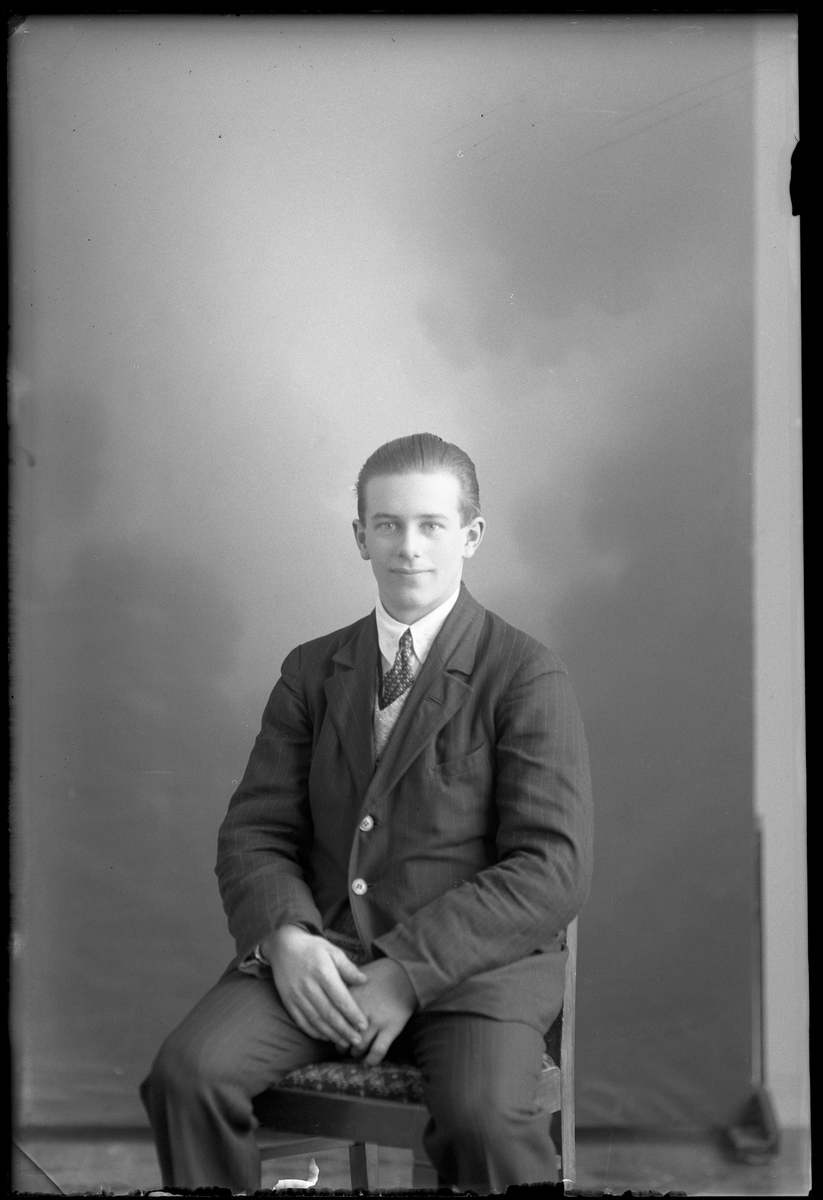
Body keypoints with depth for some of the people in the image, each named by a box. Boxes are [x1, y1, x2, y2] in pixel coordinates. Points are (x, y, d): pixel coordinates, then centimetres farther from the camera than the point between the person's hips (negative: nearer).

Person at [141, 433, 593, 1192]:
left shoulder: (528, 677, 0)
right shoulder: (310, 672, 15)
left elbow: (554, 869, -8)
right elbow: (255, 833, 11)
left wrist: (409, 971, -16)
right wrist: (285, 937, -11)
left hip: (474, 960, -3)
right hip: (320, 953, 4)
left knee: (485, 1119, -33)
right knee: (187, 1072, -22)